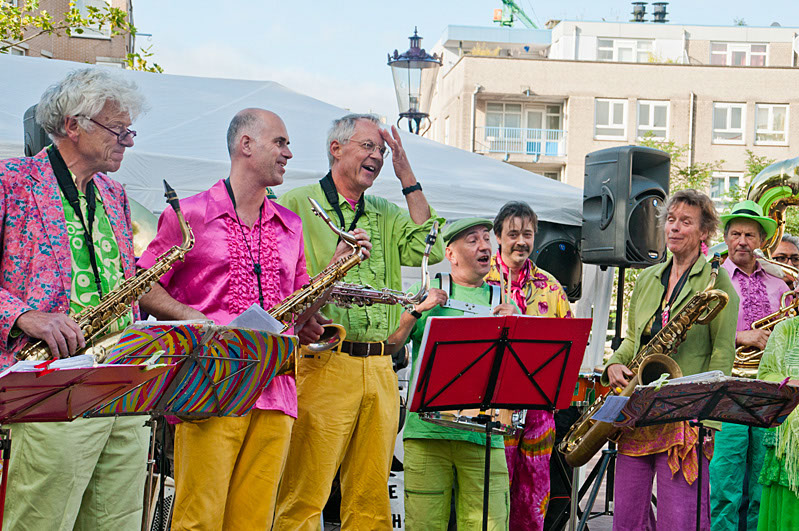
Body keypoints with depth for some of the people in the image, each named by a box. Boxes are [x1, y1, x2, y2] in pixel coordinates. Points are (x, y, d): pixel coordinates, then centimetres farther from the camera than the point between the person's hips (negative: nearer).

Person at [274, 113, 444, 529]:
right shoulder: (298, 204, 4)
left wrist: (407, 178, 3)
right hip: (322, 362, -5)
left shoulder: (387, 215, 20)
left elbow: (428, 251, 2)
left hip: (379, 367, 5)